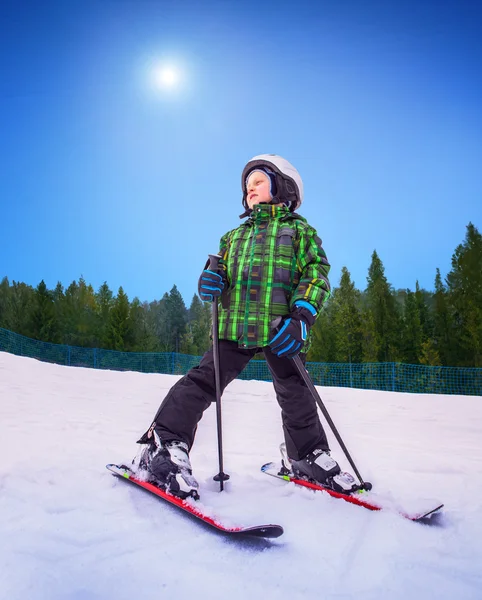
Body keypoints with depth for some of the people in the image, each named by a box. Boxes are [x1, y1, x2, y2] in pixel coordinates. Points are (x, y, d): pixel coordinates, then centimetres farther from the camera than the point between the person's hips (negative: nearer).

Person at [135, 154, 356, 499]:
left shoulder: (299, 229, 11)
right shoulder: (234, 236, 24)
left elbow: (317, 274, 1)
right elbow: (221, 270, 25)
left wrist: (302, 316, -14)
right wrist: (211, 282, -1)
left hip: (282, 331, -2)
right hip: (235, 326, 3)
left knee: (295, 396, 6)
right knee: (203, 381, -10)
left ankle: (309, 457, 26)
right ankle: (165, 444, -5)